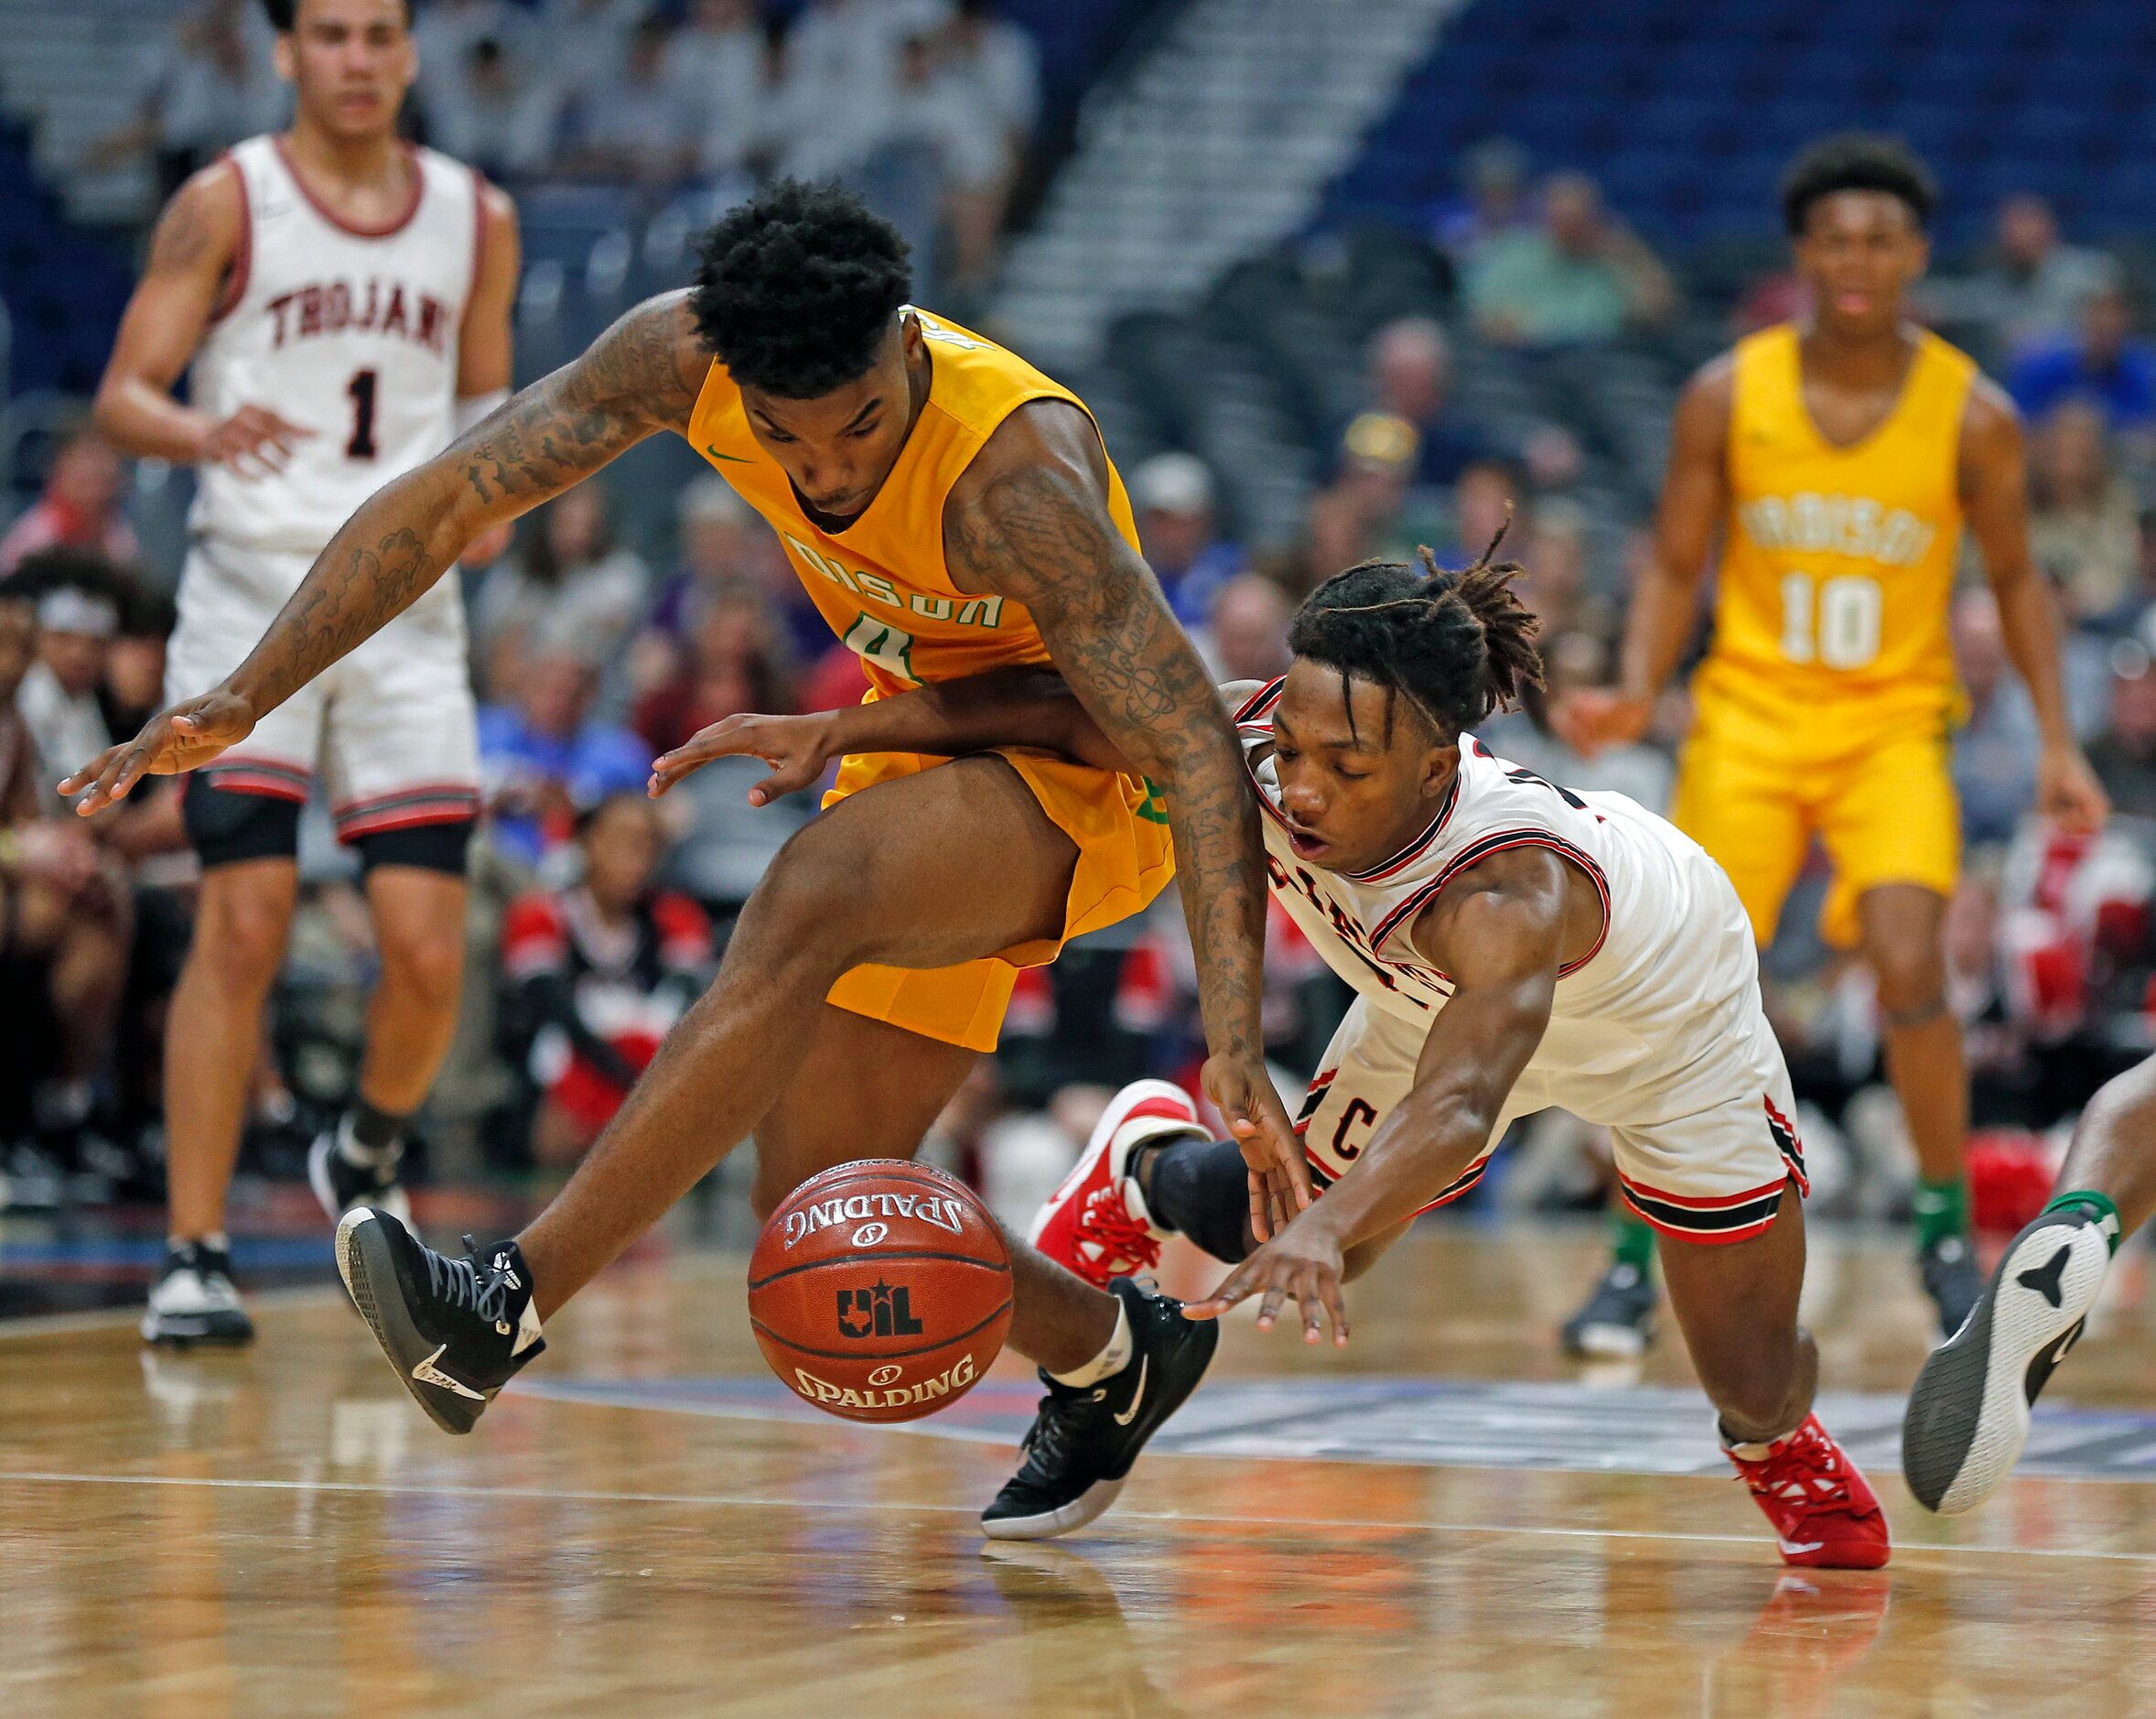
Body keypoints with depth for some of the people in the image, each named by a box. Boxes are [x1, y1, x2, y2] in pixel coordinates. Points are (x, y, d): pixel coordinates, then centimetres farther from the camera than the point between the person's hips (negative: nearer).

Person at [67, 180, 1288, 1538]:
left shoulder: (1016, 473, -35)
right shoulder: (687, 355, -20)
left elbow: (1198, 750, -37)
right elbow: (450, 500, -12)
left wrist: (1235, 1040, -47)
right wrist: (245, 698, -21)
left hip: (1084, 769, -7)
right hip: (927, 741, 7)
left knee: (805, 907, -35)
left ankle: (514, 1302, -37)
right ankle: (1113, 1358, 28)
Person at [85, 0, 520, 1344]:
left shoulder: (477, 220, 9)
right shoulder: (226, 204, -1)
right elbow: (123, 396, -4)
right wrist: (206, 432, -26)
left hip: (408, 611, 3)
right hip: (254, 593, -3)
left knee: (428, 953, -4)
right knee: (243, 924, -12)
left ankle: (368, 1155, 27)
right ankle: (195, 1255, -5)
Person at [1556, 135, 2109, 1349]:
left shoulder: (1972, 415, -7)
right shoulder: (1727, 397, -6)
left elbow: (2016, 577, 6)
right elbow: (1676, 568, 2)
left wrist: (2059, 741, -1)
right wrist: (1639, 691, -16)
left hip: (1893, 723, -1)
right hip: (1751, 714, 1)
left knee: (1911, 970, -20)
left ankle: (1949, 1233, -1)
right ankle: (1635, 1261, 10)